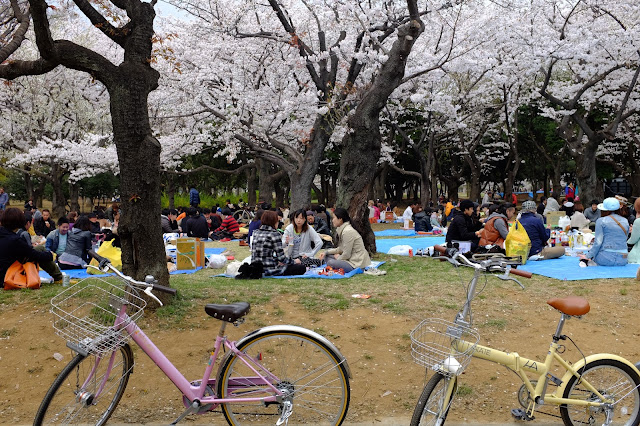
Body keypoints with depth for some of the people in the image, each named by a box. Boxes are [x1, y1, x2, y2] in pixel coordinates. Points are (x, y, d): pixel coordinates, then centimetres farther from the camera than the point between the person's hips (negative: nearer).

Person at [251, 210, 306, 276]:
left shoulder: (256, 233, 9)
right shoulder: (274, 234, -12)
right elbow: (281, 257, -13)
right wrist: (294, 262, 4)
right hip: (270, 270, -8)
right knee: (302, 268, 1)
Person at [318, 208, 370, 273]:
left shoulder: (347, 231, -21)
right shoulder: (342, 229, 8)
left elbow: (346, 255, -19)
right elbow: (341, 249, 15)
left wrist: (338, 258, 0)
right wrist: (326, 252, 7)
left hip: (357, 263, -10)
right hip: (351, 259, 10)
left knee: (330, 263, -23)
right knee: (328, 255, 11)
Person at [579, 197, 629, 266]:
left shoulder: (601, 221, -4)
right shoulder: (625, 221, 11)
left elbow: (598, 242, -8)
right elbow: (624, 240, 20)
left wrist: (588, 256, 0)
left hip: (606, 259, -5)